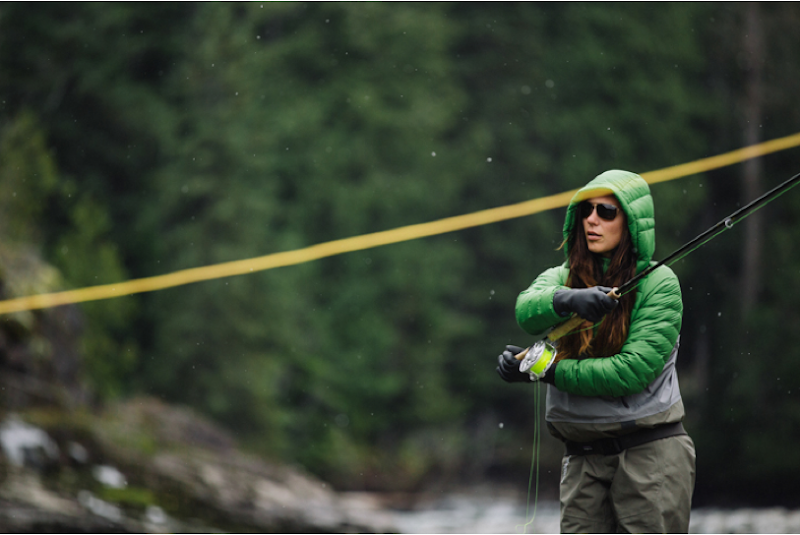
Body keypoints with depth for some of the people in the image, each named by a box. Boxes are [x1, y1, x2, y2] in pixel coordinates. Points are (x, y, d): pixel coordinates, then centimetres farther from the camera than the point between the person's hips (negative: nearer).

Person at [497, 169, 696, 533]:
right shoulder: (561, 278, 10)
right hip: (583, 458, 4)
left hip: (649, 452, -4)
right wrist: (568, 300, -35)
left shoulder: (659, 283, -3)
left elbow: (633, 370, -14)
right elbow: (527, 311, -13)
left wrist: (546, 370, -13)